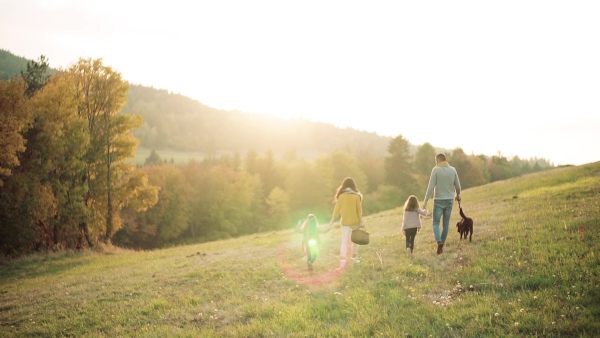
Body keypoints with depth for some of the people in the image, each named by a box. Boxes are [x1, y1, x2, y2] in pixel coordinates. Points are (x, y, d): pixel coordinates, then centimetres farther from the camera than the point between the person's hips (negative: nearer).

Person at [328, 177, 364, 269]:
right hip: (355, 221, 0)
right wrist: (361, 221, -1)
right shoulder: (356, 196, -4)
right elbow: (359, 209, -5)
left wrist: (332, 220, 5)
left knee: (344, 241, -3)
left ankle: (343, 259, -21)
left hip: (345, 221, 0)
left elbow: (337, 209, -1)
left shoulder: (341, 196, -2)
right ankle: (354, 256, 29)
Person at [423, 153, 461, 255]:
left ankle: (439, 242, -22)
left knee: (436, 223, 1)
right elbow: (457, 186, 9)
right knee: (446, 224, 11)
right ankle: (442, 243, 13)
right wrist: (458, 195, 29)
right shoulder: (453, 170, 3)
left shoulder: (435, 170, -9)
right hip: (449, 200, 4)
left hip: (439, 200, -4)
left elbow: (431, 186, -13)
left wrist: (425, 200, -9)